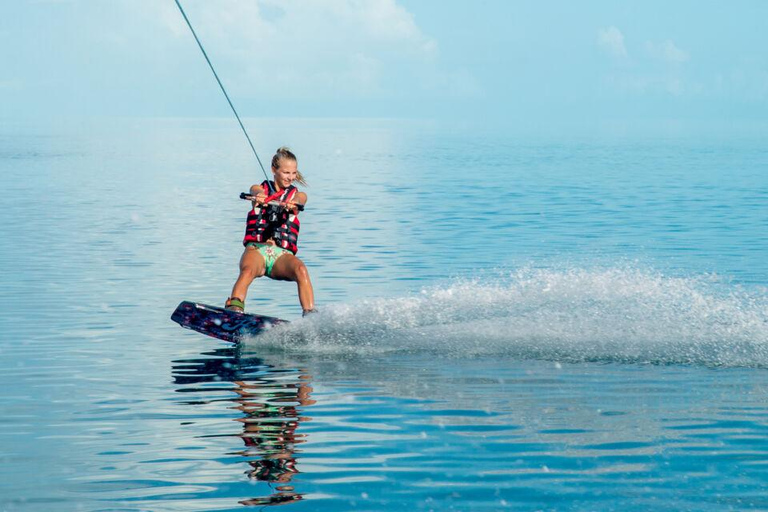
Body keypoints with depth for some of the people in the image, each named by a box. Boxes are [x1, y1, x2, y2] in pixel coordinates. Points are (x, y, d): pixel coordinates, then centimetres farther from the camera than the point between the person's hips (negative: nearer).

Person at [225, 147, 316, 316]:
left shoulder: (298, 195, 18)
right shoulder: (260, 189, 16)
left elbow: (296, 202, -8)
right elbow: (257, 193, -9)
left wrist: (291, 206, -35)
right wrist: (259, 199, -37)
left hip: (283, 253, 1)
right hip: (256, 248, -1)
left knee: (300, 269, -33)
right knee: (248, 270, -35)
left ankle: (311, 315, -38)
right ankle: (233, 310, -52)